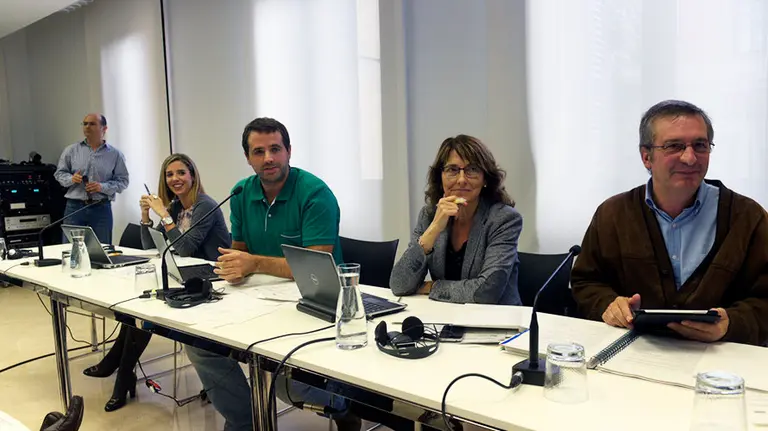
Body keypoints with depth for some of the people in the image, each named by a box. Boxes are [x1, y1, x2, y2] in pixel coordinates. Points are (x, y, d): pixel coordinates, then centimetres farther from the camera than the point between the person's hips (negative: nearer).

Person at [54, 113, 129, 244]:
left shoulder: (115, 154, 3)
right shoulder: (71, 150, 8)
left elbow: (122, 180, 1)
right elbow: (59, 173, 12)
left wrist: (102, 187, -14)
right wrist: (71, 179, -10)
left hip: (101, 209, -1)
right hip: (74, 207, 1)